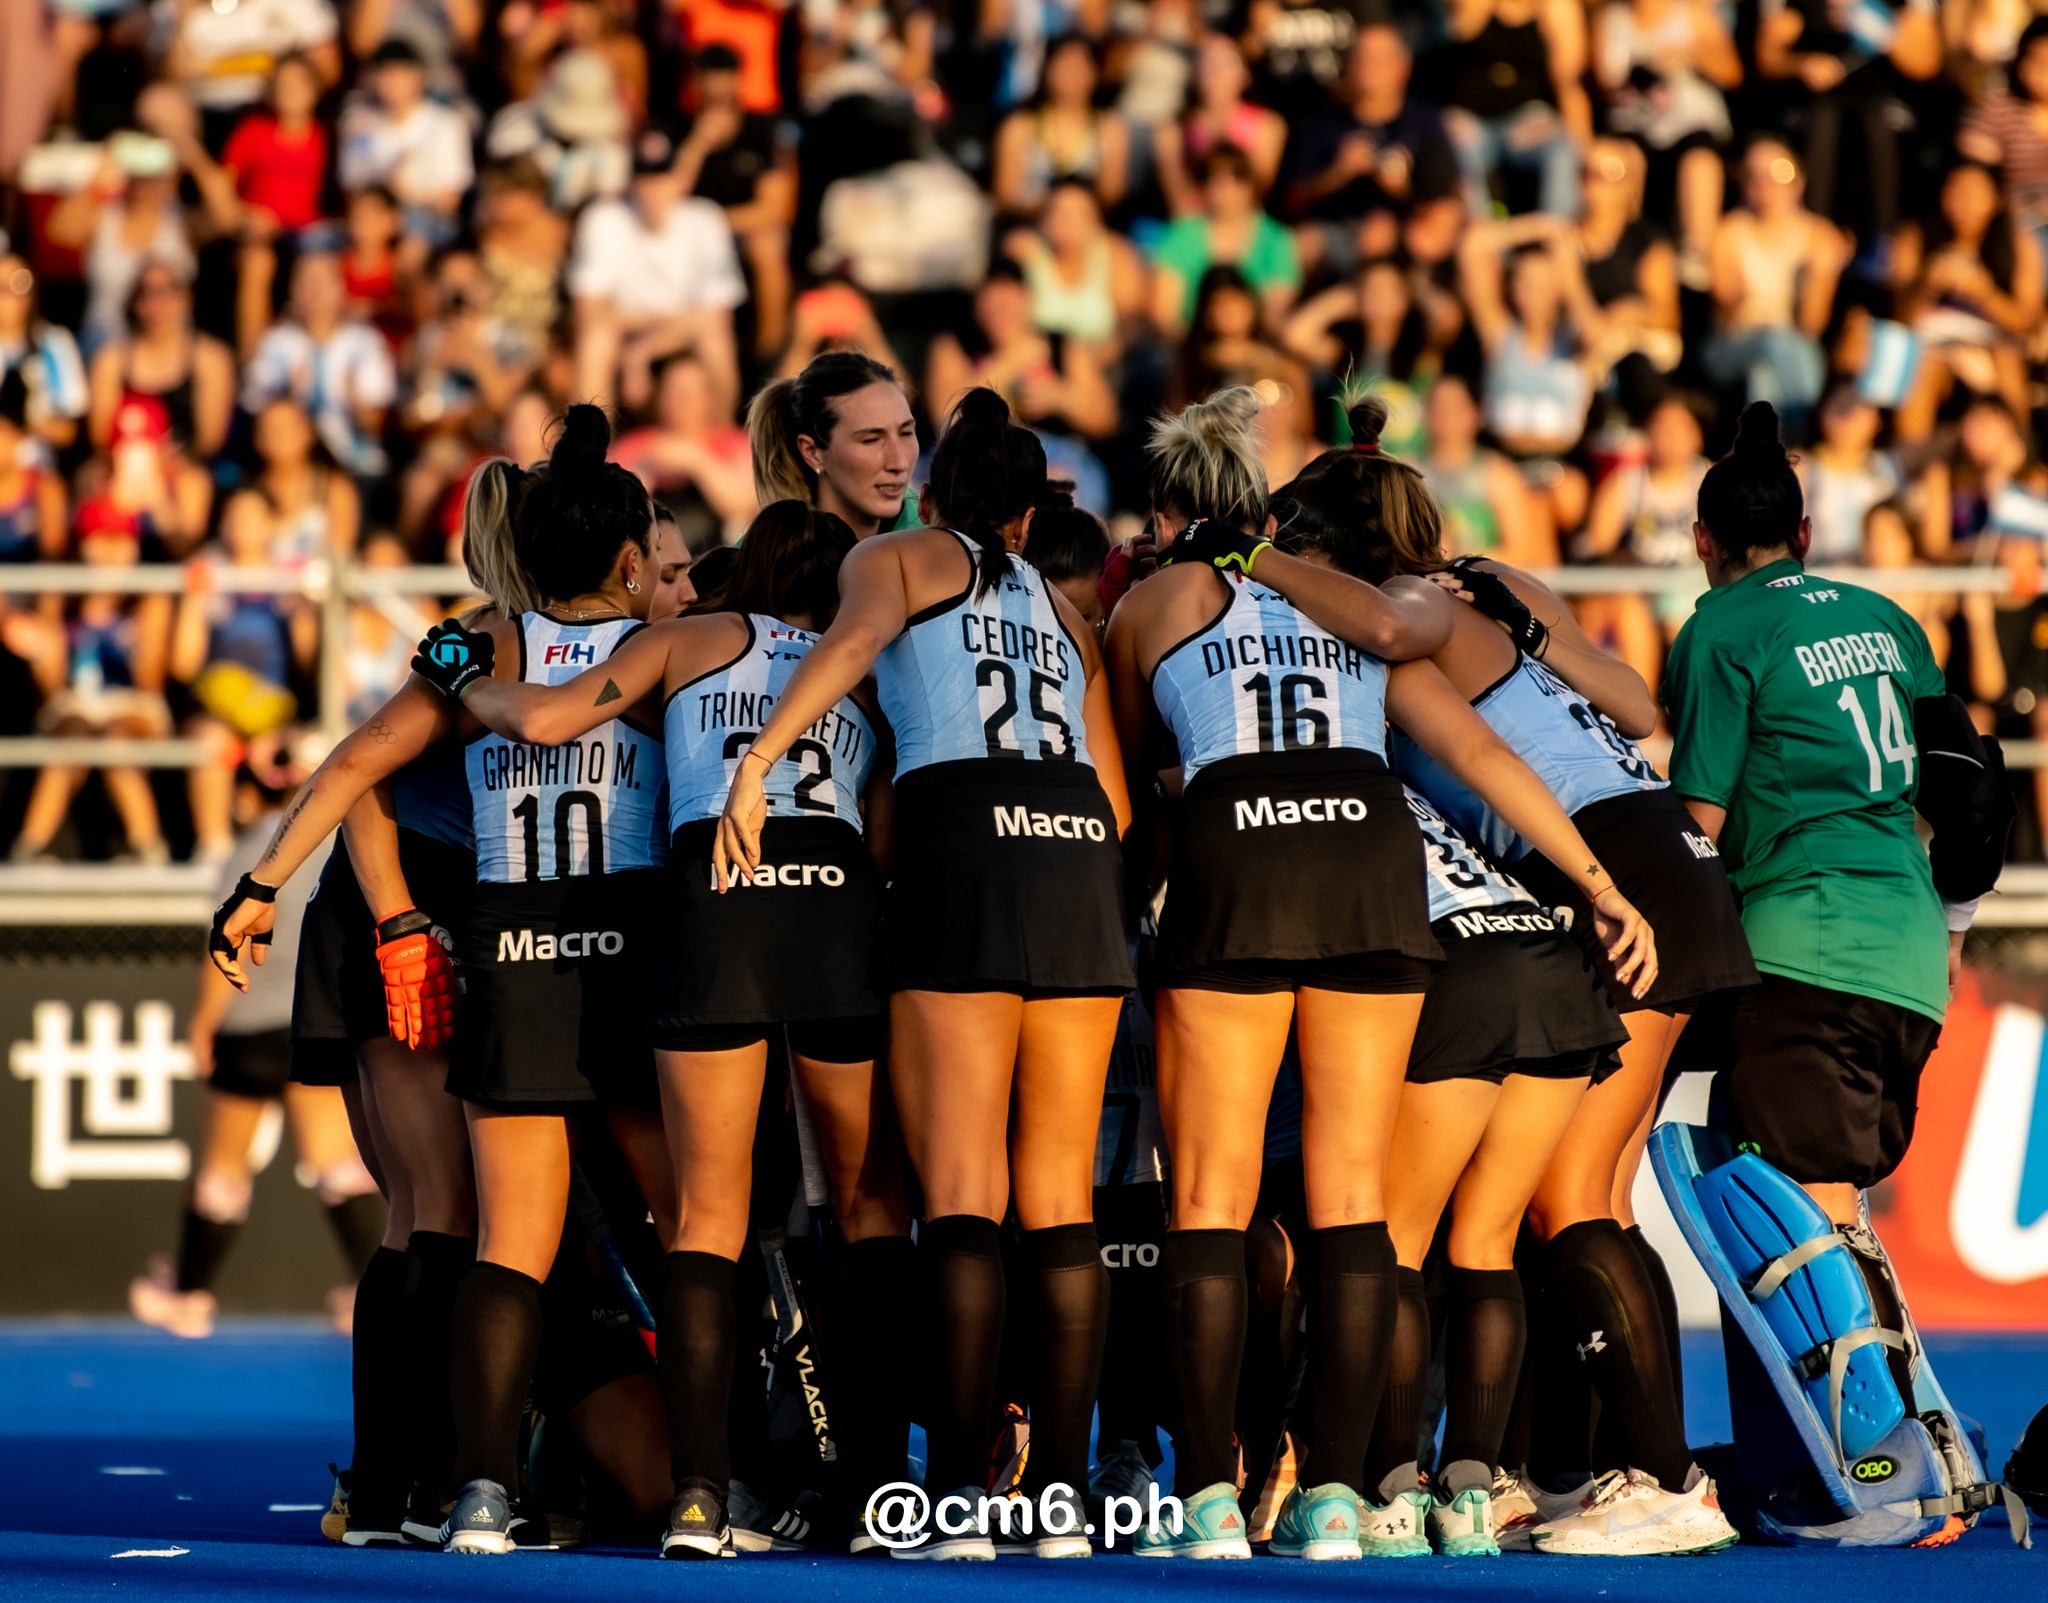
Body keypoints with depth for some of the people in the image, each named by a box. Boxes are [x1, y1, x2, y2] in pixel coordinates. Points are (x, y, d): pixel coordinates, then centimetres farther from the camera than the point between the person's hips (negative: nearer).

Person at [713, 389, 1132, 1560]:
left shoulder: (898, 558, 16)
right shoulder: (1064, 609, 28)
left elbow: (856, 639, -8)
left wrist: (757, 763, -16)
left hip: (965, 834, -4)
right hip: (1082, 849, 4)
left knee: (962, 1188, -8)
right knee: (1060, 1194, 5)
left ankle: (960, 1489, -16)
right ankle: (1062, 1487, 0)